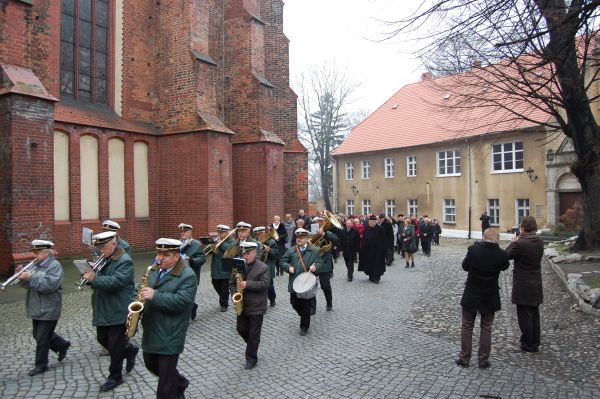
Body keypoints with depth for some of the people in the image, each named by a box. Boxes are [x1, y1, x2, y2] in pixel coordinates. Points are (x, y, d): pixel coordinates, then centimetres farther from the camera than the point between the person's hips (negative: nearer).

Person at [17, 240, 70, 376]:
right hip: (37, 309, 9)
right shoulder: (36, 265, 10)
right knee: (38, 335, 19)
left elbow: (48, 285, -28)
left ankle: (41, 364, 17)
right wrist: (22, 275, -7)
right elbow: (28, 284, 11)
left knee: (42, 338, 1)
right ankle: (63, 345, 36)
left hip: (48, 310, -9)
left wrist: (30, 277, -28)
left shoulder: (55, 266, -16)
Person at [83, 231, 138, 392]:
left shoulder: (125, 261, -17)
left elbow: (115, 282, -29)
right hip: (102, 310, 9)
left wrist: (94, 278, -28)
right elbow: (99, 279, 11)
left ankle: (115, 377, 20)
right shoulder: (104, 259, 10)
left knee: (115, 346, 3)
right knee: (103, 339, 18)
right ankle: (130, 350, 37)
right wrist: (90, 273, -10)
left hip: (117, 312, -9)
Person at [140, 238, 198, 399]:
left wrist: (155, 296, -28)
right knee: (151, 364, 23)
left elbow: (181, 302, -25)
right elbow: (148, 292, 18)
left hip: (170, 335, -8)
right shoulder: (154, 270, 8)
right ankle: (180, 382, 44)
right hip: (151, 330, 8)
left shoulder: (188, 276, -16)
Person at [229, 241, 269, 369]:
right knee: (241, 329, 16)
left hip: (256, 307, -5)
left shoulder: (263, 267, -10)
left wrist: (247, 284, -28)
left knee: (254, 334, 3)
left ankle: (251, 358, 17)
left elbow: (265, 284, -19)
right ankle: (252, 345, 42)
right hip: (242, 306, 5)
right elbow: (232, 283, 7)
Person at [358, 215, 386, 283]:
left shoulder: (380, 229, -8)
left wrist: (383, 249, -10)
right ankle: (371, 277, 22)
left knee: (377, 264, -2)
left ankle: (376, 277, 5)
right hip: (368, 249, 4)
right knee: (369, 263, 10)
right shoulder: (366, 228, 3)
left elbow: (383, 240, -7)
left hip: (377, 249, -4)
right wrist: (362, 248, 2)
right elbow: (364, 239, 7)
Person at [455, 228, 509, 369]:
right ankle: (483, 360, 21)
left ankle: (464, 358, 19)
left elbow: (465, 266, -1)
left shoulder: (473, 250, -16)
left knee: (467, 327, 13)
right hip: (490, 298, 1)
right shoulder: (501, 255, -15)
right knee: (486, 328, 15)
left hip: (471, 296, 0)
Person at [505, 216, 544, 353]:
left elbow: (506, 255, -11)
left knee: (524, 316, 3)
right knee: (534, 315, 17)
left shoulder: (520, 243, -23)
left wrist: (513, 242, 0)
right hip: (536, 284, 8)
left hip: (523, 285, -8)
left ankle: (527, 345, 11)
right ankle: (535, 344, 27)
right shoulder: (539, 242, 2)